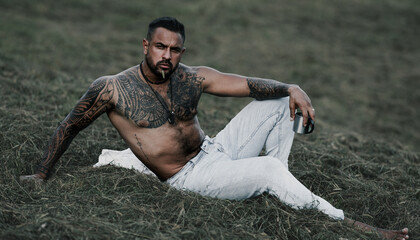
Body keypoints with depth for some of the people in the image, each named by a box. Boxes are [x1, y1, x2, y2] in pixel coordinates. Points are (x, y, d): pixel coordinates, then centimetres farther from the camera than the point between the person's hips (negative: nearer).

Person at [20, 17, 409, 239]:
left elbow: (250, 84, -2)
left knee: (280, 99, 2)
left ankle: (280, 191, 1)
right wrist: (42, 174, -1)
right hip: (190, 178, -6)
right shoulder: (111, 89, -10)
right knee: (268, 170, -29)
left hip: (216, 149, 7)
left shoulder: (193, 78, 1)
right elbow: (70, 126, 1)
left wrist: (292, 89, -20)